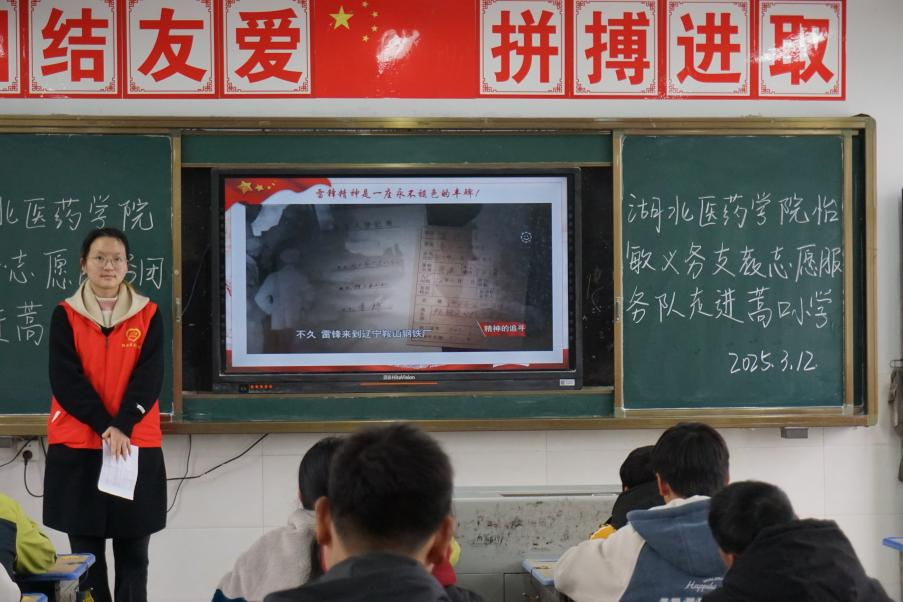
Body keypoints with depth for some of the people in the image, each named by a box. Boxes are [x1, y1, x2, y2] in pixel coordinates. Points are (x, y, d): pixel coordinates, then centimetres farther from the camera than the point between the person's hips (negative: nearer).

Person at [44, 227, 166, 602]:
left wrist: (122, 426, -16)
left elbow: (149, 377, -3)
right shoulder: (65, 315, 3)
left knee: (133, 553, 2)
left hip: (136, 446, 0)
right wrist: (104, 426, -15)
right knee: (86, 552, 1)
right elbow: (65, 379, -5)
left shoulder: (148, 314, 5)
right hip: (77, 446, 0)